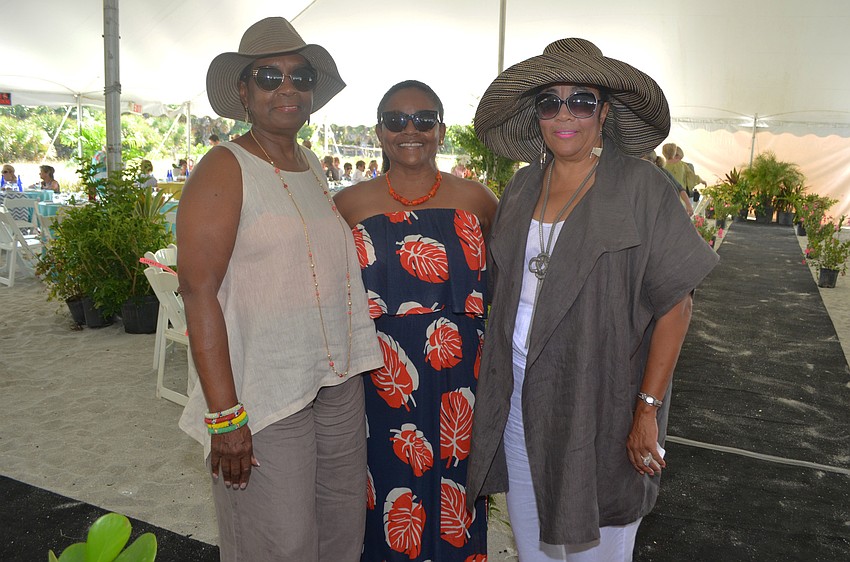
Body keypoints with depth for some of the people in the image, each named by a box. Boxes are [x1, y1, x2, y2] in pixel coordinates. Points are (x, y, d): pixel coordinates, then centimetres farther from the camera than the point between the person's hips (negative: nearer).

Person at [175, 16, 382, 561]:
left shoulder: (312, 164, 11)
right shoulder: (225, 169, -10)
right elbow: (199, 291, -16)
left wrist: (354, 367, 15)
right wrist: (225, 415, -20)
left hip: (338, 382, 7)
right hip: (264, 395, -6)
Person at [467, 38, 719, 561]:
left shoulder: (640, 187, -10)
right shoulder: (521, 189, 5)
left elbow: (675, 304, -12)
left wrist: (648, 411, -15)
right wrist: (496, 378, 8)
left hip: (599, 408, -4)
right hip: (520, 402, 5)